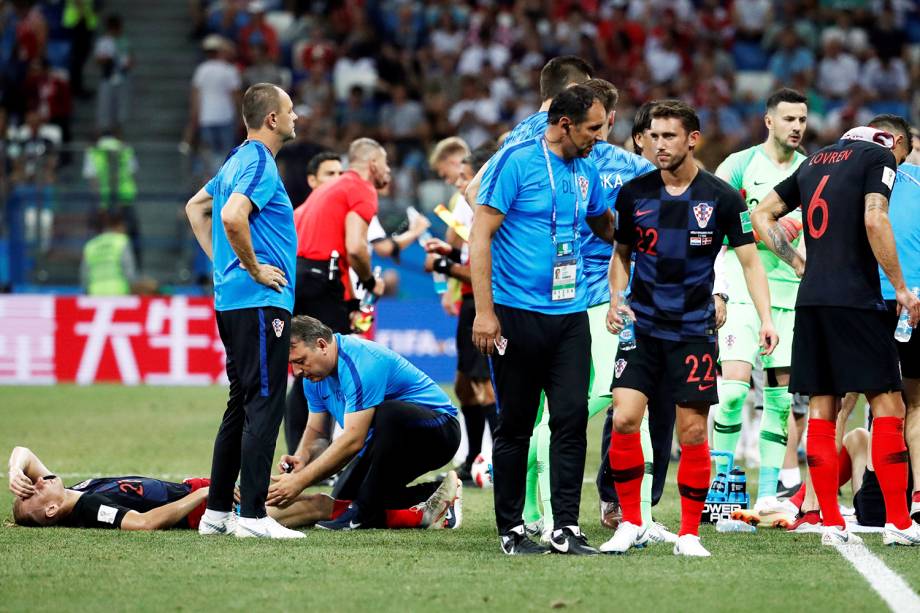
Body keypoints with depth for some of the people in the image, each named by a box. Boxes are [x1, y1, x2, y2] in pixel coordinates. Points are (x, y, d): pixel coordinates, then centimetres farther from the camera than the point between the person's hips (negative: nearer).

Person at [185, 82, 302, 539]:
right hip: (260, 302, -10)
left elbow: (196, 206, 30)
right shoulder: (259, 163, -13)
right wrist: (254, 268, -17)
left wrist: (221, 261, 22)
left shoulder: (239, 160, 17)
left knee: (242, 406, 13)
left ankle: (216, 511, 16)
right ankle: (253, 516, -12)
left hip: (232, 300, 10)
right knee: (264, 406, -9)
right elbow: (232, 216, -29)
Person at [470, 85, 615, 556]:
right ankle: (511, 530, 10)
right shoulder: (515, 162, -8)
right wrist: (484, 311, -15)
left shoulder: (585, 171, 12)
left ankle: (566, 529, -3)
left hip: (570, 316, 5)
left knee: (571, 419, -4)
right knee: (515, 425, 2)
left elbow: (606, 227, 31)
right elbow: (481, 235, -10)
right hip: (518, 316, -5)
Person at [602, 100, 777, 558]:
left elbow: (750, 260, -1)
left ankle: (689, 534, 9)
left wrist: (765, 318, -12)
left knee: (693, 432, -3)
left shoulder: (722, 198, -4)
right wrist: (615, 300, 0)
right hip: (641, 326, 2)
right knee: (623, 419, -11)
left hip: (694, 330, -2)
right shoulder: (633, 194, 3)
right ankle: (631, 524, 3)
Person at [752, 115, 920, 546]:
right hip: (855, 298, -7)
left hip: (811, 300, 7)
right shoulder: (881, 156, -1)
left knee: (821, 411, 7)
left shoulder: (815, 161, 20)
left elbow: (762, 215, 21)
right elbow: (874, 221, -15)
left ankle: (831, 523, 5)